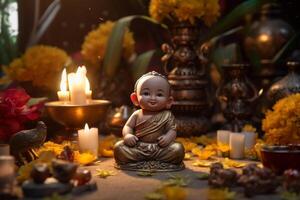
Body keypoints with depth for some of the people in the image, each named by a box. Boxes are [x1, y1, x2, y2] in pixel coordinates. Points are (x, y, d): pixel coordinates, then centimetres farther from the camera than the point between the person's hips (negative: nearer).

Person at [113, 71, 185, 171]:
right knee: (118, 147, -19)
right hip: (138, 149, 1)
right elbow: (128, 126, 9)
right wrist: (127, 135, -14)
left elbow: (172, 129, 3)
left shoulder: (167, 115, 6)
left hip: (160, 149, -1)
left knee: (178, 148, -25)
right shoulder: (137, 115, 10)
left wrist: (168, 137, -20)